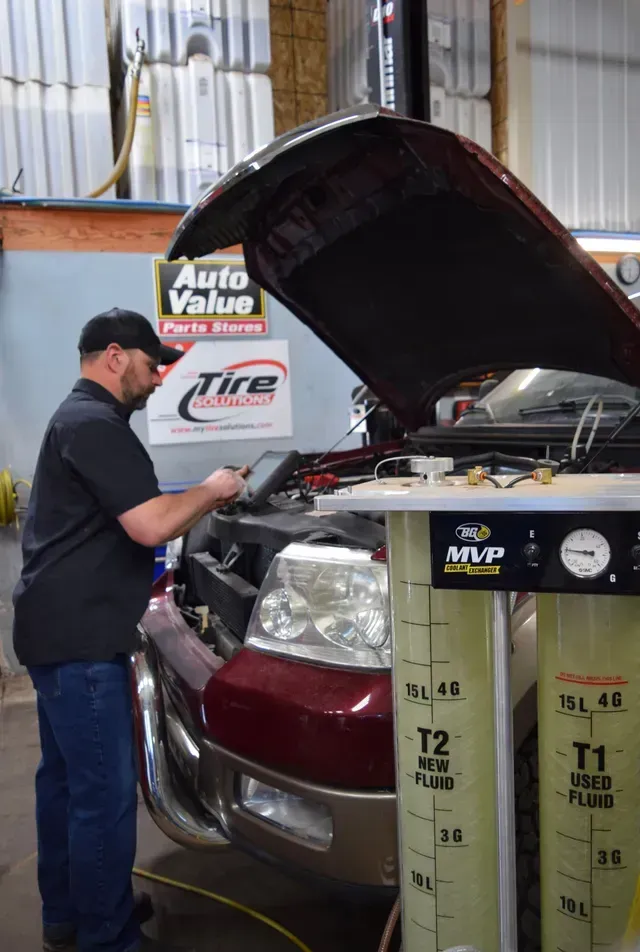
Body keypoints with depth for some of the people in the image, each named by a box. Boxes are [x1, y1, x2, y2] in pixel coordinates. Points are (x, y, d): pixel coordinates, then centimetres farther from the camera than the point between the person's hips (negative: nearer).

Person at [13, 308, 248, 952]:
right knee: (105, 791, -1)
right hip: (79, 638, -11)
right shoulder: (95, 424, -16)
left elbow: (134, 523, 22)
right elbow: (150, 527, -25)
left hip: (60, 629, 11)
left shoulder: (80, 419, 19)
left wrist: (210, 502, 14)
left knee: (64, 777, 19)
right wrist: (208, 491, -8)